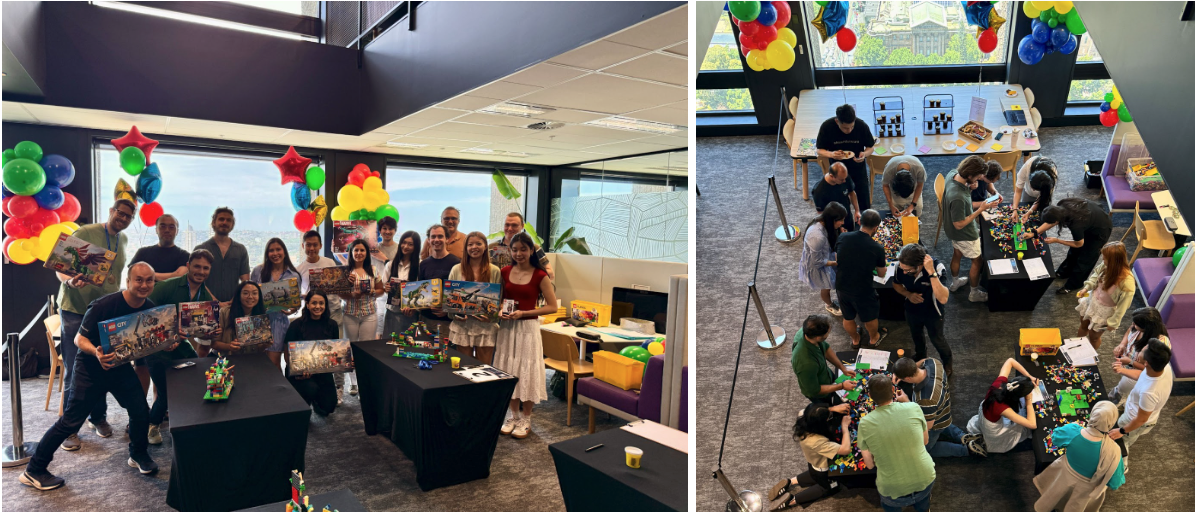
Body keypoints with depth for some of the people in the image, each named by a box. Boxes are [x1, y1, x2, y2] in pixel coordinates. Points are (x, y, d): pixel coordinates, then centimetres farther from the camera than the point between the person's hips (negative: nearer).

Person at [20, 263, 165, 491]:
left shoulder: (151, 309, -10)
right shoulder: (104, 305, -26)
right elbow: (79, 339, -19)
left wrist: (167, 344, -19)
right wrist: (96, 352, -40)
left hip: (120, 366, 4)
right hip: (91, 367, -4)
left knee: (141, 411, -4)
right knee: (71, 421, -1)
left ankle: (138, 455, 21)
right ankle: (34, 470, 17)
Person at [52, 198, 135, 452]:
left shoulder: (123, 240, 9)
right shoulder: (85, 233, -10)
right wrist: (69, 281, -33)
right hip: (76, 309, -5)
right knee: (74, 371, -2)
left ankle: (98, 417, 26)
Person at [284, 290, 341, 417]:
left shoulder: (331, 325, 1)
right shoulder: (296, 325, -10)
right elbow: (288, 355, -10)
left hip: (323, 372, 3)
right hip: (300, 373, -3)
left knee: (328, 407, -5)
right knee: (311, 388, -32)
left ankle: (314, 399, 32)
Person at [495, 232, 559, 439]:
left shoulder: (539, 276, -9)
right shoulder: (505, 272, 4)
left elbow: (552, 306, -10)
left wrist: (523, 313, -17)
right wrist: (500, 311, -7)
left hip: (528, 328, -4)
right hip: (507, 327, 4)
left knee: (527, 372, 3)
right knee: (508, 370, 10)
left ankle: (525, 419, 18)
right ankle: (514, 415, 27)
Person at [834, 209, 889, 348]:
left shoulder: (842, 237, -15)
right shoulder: (877, 248, -22)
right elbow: (882, 274, -3)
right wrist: (883, 264, 19)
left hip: (842, 287, 3)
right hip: (863, 291, -3)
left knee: (848, 317, 28)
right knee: (870, 317, 28)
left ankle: (855, 340, 54)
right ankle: (873, 339, 54)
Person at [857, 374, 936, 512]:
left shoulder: (865, 423, -15)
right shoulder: (914, 408, -13)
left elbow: (870, 464, -4)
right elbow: (925, 441, 6)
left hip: (894, 493, -1)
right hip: (925, 482, 1)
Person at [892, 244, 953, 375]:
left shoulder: (936, 267, -39)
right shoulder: (900, 266, -29)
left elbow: (943, 299, -50)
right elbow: (896, 284, -5)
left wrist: (931, 272, -56)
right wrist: (908, 294, -25)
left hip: (933, 314, -3)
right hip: (912, 311, 3)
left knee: (937, 340, 24)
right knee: (916, 336, 31)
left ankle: (947, 361, 57)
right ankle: (920, 356, 64)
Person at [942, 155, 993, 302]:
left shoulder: (952, 173, -20)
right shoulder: (958, 198, -44)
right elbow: (959, 225, -30)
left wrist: (969, 186, -14)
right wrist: (981, 209, -27)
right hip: (965, 234, -8)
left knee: (957, 254, 30)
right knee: (977, 261, 17)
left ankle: (955, 282, 55)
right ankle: (974, 293, 39)